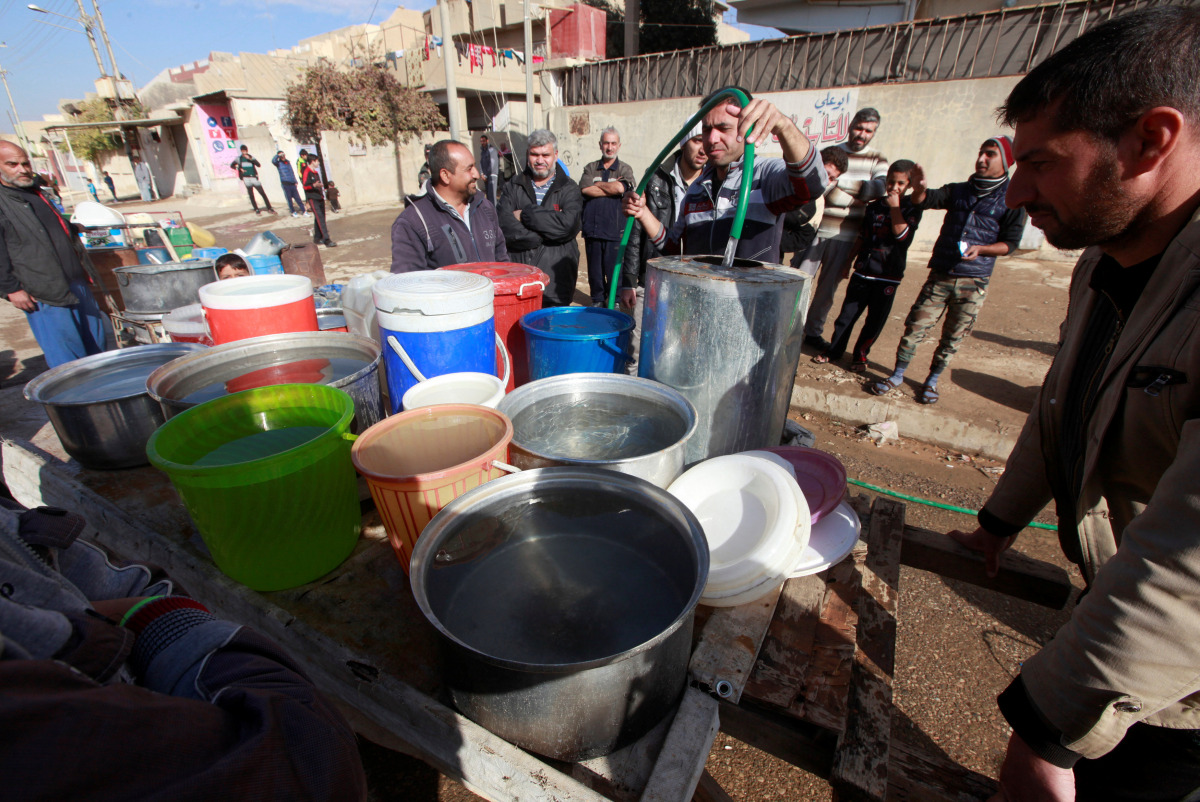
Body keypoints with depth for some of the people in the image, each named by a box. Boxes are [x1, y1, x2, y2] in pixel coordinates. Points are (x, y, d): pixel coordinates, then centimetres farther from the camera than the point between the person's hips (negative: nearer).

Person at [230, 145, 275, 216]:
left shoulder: (251, 157, 7)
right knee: (251, 195, 3)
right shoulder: (239, 158, 8)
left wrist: (250, 159, -20)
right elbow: (231, 165, 16)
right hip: (246, 178, 1)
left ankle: (269, 208, -5)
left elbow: (259, 165, -9)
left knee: (263, 193, -7)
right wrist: (239, 169, 0)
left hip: (254, 177, -1)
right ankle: (256, 209, 8)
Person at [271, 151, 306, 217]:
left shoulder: (288, 162, 15)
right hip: (285, 183, -4)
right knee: (289, 199, 2)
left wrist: (295, 181, 15)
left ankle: (304, 211, 7)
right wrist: (278, 155, -17)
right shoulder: (278, 163, 0)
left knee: (297, 198, 4)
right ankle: (293, 212, 10)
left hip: (292, 183, 4)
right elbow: (273, 161, -22)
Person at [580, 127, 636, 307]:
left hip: (615, 230, -2)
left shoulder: (625, 169, 8)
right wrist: (610, 188, -5)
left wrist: (597, 184, 0)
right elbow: (585, 189, -5)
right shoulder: (590, 168, 14)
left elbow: (620, 188, -13)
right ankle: (597, 300, 21)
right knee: (594, 269, 7)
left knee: (614, 269, -1)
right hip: (592, 229, 2)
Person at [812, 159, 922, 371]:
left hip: (888, 275, -2)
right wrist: (849, 261, 16)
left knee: (876, 320, 4)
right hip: (863, 270, 3)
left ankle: (860, 355, 19)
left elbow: (901, 233, -18)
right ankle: (834, 350, 18)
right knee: (847, 314, 5)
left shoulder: (912, 208, -1)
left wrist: (894, 206, -16)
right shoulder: (874, 206, 9)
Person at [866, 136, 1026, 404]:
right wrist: (919, 189, -26)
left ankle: (932, 381, 22)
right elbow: (924, 200, -4)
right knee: (915, 326, -3)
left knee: (953, 337, 7)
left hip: (973, 283, -1)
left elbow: (1010, 243, 0)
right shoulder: (958, 191, 10)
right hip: (939, 275, 2)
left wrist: (980, 249, -18)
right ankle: (897, 375, 9)